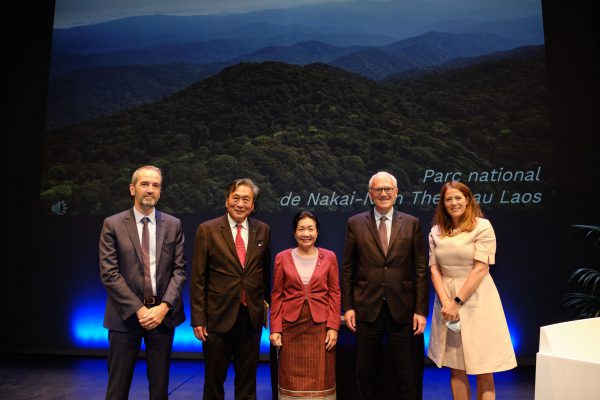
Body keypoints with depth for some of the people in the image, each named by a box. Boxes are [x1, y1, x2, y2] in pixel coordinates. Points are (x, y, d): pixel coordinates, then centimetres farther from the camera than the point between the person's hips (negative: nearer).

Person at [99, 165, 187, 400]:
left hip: (163, 314, 2)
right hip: (126, 315, -1)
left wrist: (164, 306, -12)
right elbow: (109, 273, -7)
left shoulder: (173, 225, 4)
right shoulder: (113, 225, -2)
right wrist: (138, 309, -13)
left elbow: (179, 270, 1)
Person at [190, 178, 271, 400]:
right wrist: (198, 319, -8)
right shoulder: (207, 230, -6)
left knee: (247, 379, 17)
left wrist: (266, 301, 7)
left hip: (252, 316, 2)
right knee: (214, 379, 15)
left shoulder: (262, 230, 2)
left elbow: (265, 271, 9)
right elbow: (198, 279, -6)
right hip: (219, 316, -2)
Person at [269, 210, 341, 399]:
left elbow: (335, 294, 2)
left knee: (320, 378, 6)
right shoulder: (282, 257, 1)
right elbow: (276, 295, 3)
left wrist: (333, 327, -4)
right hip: (290, 326, 0)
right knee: (292, 378, 9)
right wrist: (275, 329, -2)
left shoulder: (329, 257, 2)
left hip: (320, 325, 0)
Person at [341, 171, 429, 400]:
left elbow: (421, 270, 1)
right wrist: (347, 307, -1)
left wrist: (421, 310, -3)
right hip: (367, 309, 0)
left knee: (408, 376, 11)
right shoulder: (355, 223, 2)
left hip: (402, 309, 0)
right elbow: (347, 269, 3)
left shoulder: (412, 223, 3)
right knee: (366, 374, 14)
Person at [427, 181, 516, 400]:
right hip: (446, 301, 4)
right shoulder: (436, 231, 7)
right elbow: (434, 269, 4)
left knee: (483, 370, 3)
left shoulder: (482, 226, -5)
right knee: (455, 369, 11)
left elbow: (481, 268, -11)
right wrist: (445, 302, -10)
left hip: (476, 299, -3)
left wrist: (457, 301, -14)